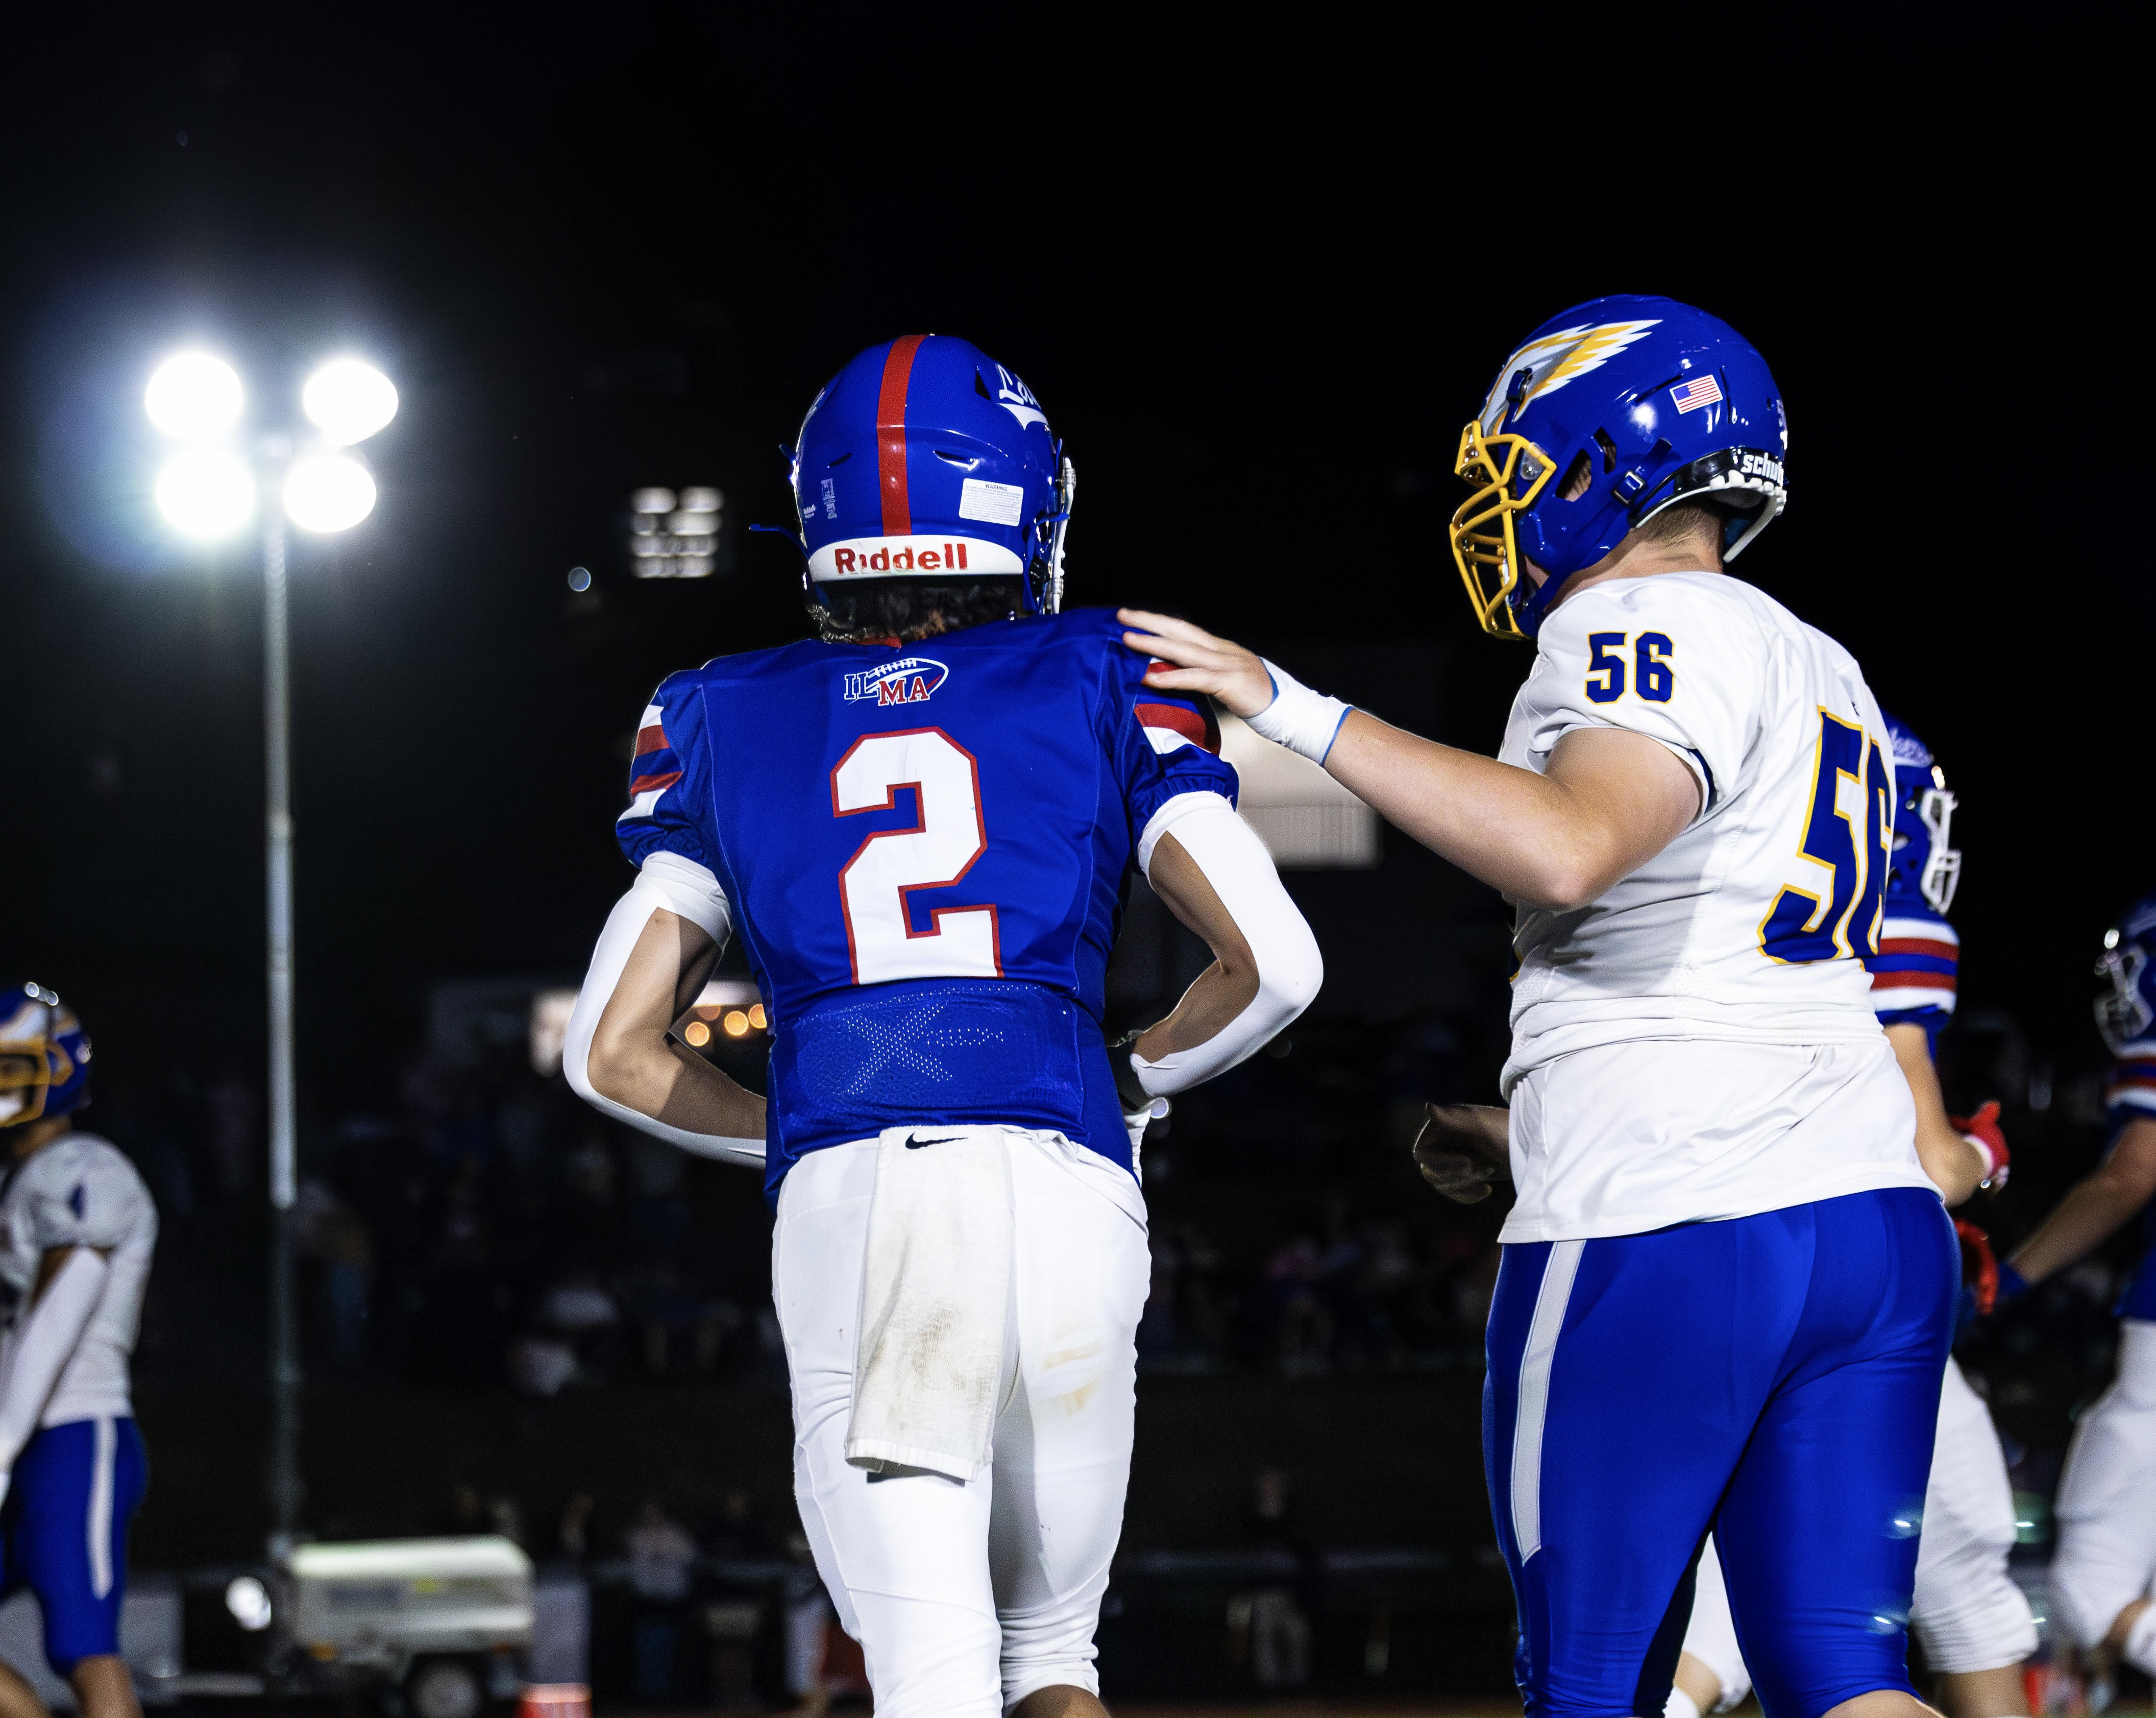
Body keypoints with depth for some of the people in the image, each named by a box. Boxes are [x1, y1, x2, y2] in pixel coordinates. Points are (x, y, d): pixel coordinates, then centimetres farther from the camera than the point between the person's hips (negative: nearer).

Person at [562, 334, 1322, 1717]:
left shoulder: (729, 724, 19)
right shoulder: (1096, 685, 14)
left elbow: (614, 1054, 18)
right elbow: (1275, 962, 6)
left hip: (847, 1196, 0)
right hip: (1064, 1188, 0)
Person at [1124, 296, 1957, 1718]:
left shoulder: (1651, 632, -6)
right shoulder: (1820, 670, 22)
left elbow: (1569, 850, -27)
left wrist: (1296, 713, -22)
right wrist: (1524, 1132, 36)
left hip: (1665, 1232, -8)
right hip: (1882, 1222, 8)